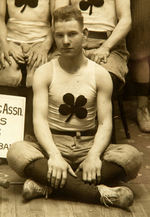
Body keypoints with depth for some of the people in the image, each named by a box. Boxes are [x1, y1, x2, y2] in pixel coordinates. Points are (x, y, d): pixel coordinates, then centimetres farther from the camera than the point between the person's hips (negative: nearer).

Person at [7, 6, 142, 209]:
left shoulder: (100, 75, 2)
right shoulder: (44, 73, 1)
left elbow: (105, 123, -5)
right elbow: (40, 119, -11)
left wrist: (93, 155, -26)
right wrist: (54, 155, -30)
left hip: (88, 144, 1)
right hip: (53, 143, -1)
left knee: (132, 156, -27)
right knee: (16, 152, -33)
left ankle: (47, 186, -32)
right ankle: (99, 193, -37)